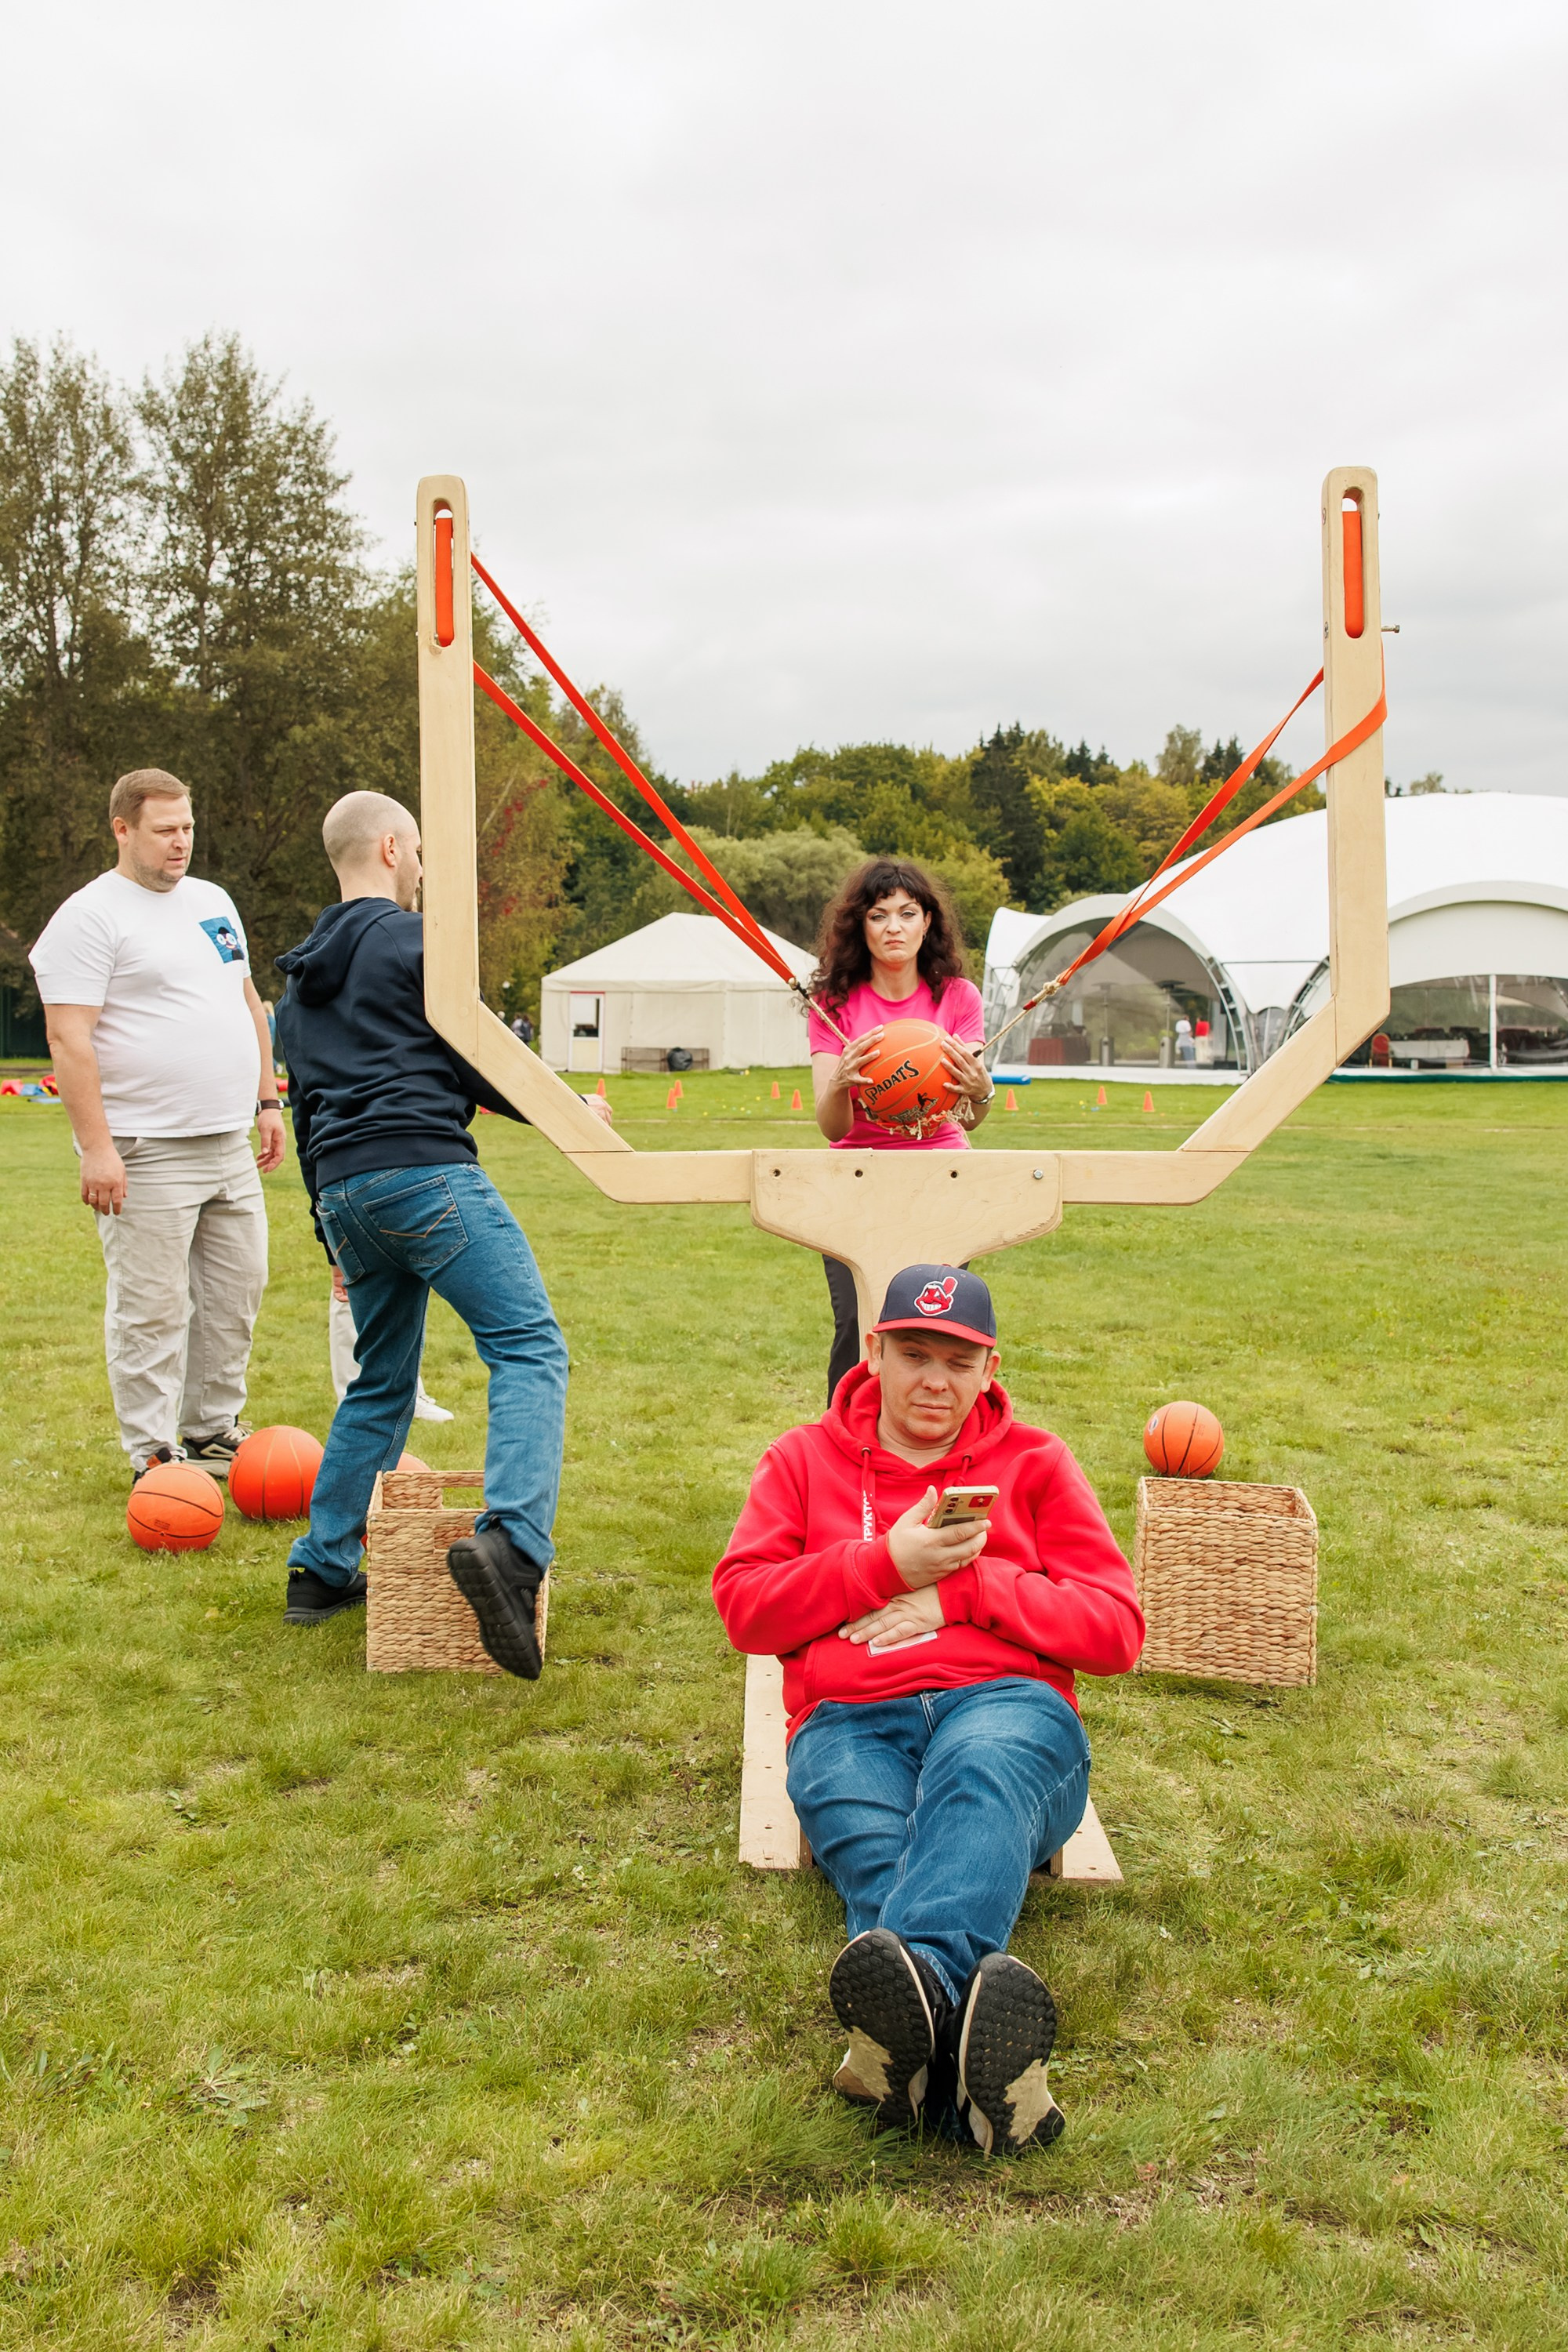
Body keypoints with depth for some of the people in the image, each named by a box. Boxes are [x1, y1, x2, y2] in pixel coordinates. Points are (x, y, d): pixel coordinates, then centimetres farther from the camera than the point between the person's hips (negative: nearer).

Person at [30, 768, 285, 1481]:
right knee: (151, 1310, -3)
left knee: (236, 1292, 12)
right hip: (146, 1154, -7)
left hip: (228, 1143, 8)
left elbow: (248, 1005, 24)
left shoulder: (213, 901, 16)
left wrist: (267, 1101, 19)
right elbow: (69, 1038, -14)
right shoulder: (90, 916, -8)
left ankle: (211, 1432, 25)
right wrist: (96, 1147, -20)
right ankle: (152, 1457, 7)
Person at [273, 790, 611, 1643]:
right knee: (529, 1348, -13)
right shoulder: (417, 940, -1)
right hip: (425, 1172, -8)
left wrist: (331, 1227, 33)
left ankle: (320, 1570, 21)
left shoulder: (301, 975, 24)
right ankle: (510, 1544, -33)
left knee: (381, 1381, 19)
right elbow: (478, 1067, -5)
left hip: (344, 1189, 9)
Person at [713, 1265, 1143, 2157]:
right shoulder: (805, 1459, 23)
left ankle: (917, 1997, -63)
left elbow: (1115, 1631, 11)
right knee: (878, 1849, -35)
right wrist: (887, 1562, -2)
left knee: (978, 1780, -39)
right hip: (850, 1721, 1)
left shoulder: (1035, 1462, 21)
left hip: (1008, 1706, -1)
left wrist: (958, 1590, 0)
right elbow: (745, 1606, 9)